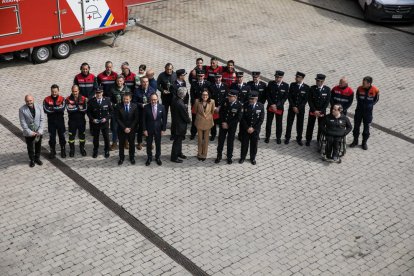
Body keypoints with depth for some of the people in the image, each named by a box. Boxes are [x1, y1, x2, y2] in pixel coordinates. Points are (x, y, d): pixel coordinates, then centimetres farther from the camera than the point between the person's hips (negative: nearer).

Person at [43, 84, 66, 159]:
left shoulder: (62, 99, -6)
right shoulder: (46, 99, -5)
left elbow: (62, 108, -22)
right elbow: (46, 110, -19)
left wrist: (52, 108, -21)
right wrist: (57, 108, -20)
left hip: (60, 121, 0)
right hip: (51, 121, 0)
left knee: (62, 136, 10)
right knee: (52, 137, 9)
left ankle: (63, 151, 26)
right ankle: (52, 151, 24)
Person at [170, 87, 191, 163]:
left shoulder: (175, 101, -3)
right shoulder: (181, 105, -31)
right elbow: (186, 116, -22)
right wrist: (189, 120, 0)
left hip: (176, 123, 9)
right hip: (180, 126, -9)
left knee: (179, 140, 25)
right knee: (177, 141, 5)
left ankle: (179, 153, 41)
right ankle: (174, 157, 17)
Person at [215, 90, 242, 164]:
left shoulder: (239, 105, -16)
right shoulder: (225, 102, -6)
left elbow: (238, 118, -15)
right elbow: (221, 112, 1)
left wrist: (228, 124, -15)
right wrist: (223, 122, -9)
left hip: (232, 127, -3)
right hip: (223, 125, 3)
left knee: (230, 142, 9)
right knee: (220, 140, 9)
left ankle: (229, 157, 24)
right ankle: (219, 156, 23)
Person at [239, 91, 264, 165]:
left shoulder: (260, 106, -7)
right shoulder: (245, 105, -9)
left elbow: (261, 119, -6)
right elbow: (242, 118, -7)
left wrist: (254, 128, -10)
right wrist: (247, 128, -12)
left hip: (255, 129, 0)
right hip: (245, 129, 0)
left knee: (254, 144, 11)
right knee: (244, 144, 8)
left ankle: (253, 158, 27)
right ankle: (242, 157, 25)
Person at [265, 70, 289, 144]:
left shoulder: (286, 85, -6)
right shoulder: (270, 83, -4)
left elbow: (285, 97, -6)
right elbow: (267, 95, -2)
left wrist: (277, 105, -13)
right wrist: (272, 104, -12)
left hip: (280, 107, -1)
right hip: (270, 107, 1)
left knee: (279, 123, 8)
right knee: (268, 122, 7)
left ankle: (278, 137, 22)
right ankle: (267, 137, 21)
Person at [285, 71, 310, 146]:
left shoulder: (306, 87, -6)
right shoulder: (292, 85, -3)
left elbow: (305, 99, -6)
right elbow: (289, 96, -4)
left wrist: (299, 108, -12)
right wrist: (293, 107, -11)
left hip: (301, 109, -1)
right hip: (292, 107, 1)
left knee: (300, 124, 6)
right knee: (289, 123, 5)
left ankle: (299, 139, 20)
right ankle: (287, 138, 18)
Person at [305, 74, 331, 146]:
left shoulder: (327, 89, -6)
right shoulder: (312, 88, -7)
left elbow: (327, 101, -6)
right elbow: (309, 100, -7)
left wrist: (321, 111, -12)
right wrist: (314, 110, -13)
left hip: (322, 112, 0)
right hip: (312, 111, 0)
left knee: (321, 127, 7)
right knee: (310, 126, 8)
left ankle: (319, 140, 22)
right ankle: (308, 140, 21)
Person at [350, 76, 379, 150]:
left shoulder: (375, 90, -17)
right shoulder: (360, 89, -13)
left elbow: (376, 99, 2)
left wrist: (370, 105, -4)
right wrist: (360, 104, 2)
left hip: (368, 111, -1)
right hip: (359, 110, 1)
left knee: (366, 127, 10)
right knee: (356, 125, 10)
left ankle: (364, 142, 25)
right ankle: (355, 141, 27)